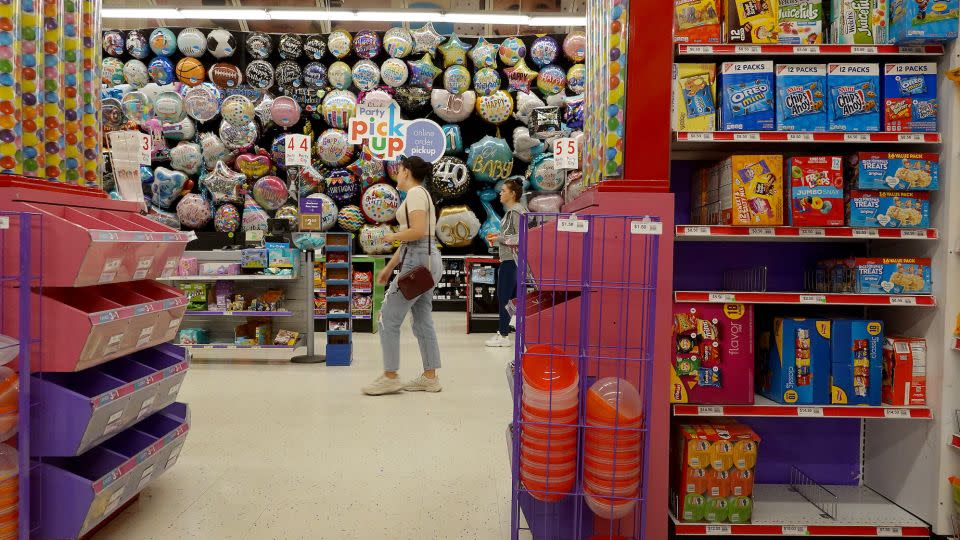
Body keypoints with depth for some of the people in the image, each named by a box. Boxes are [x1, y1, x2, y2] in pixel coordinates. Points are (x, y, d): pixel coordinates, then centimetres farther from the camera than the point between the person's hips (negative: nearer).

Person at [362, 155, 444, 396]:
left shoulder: (416, 193, -10)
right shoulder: (420, 194, 20)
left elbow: (417, 231, -24)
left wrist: (392, 237, -6)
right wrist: (389, 267, 21)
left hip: (418, 262, -10)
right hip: (426, 260, 10)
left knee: (388, 318, -3)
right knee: (423, 322, 11)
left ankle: (390, 377, 4)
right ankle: (430, 377, 17)